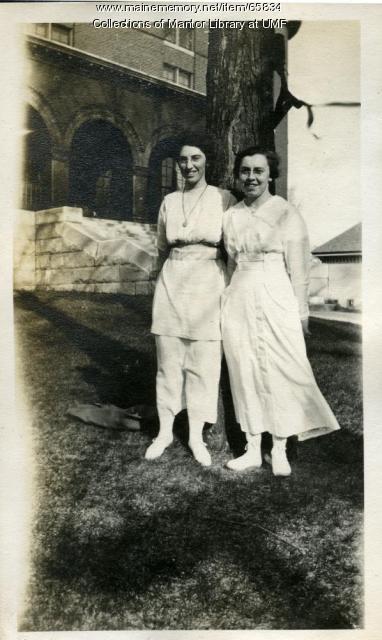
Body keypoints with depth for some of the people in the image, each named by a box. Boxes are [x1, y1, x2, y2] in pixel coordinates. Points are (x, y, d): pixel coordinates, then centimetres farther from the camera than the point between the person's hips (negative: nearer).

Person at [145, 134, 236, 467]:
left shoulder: (224, 199, 0)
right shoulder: (169, 202, 10)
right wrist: (177, 269, 14)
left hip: (208, 285, -2)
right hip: (172, 285, 3)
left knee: (203, 363, 3)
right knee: (168, 361, 7)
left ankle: (196, 436, 18)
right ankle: (165, 431, 22)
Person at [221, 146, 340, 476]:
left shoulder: (286, 213, -2)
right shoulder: (231, 215, 10)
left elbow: (298, 267, -3)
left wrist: (301, 311, -4)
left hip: (276, 300, -4)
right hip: (239, 301, 4)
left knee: (280, 374, 0)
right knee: (245, 374, 7)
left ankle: (279, 451, 16)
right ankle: (253, 449, 19)